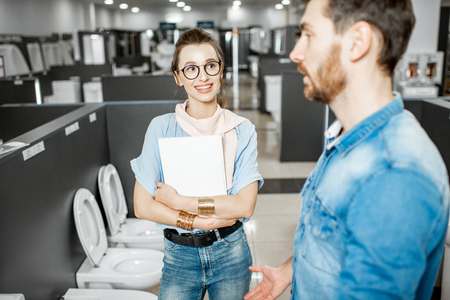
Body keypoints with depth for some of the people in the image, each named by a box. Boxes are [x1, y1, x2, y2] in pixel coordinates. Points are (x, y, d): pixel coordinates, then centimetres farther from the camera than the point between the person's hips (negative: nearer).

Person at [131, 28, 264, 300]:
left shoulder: (242, 130, -8)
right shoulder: (162, 128, -8)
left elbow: (245, 205, -15)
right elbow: (143, 206, -10)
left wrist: (179, 201, -18)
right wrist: (200, 221, -17)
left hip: (230, 254, 1)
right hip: (179, 256, 0)